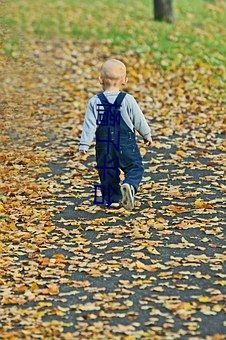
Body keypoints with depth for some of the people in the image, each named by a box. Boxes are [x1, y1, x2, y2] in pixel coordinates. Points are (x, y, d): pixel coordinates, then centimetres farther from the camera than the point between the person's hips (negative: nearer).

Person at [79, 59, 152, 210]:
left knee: (107, 172, 14)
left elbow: (90, 125, -6)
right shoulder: (128, 100, -6)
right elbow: (139, 120, 3)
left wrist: (84, 144, -2)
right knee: (135, 167, 6)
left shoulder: (95, 102, -5)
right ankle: (130, 185, -22)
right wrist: (147, 134, 19)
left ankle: (113, 198, 12)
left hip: (104, 146, 1)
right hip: (126, 145, -1)